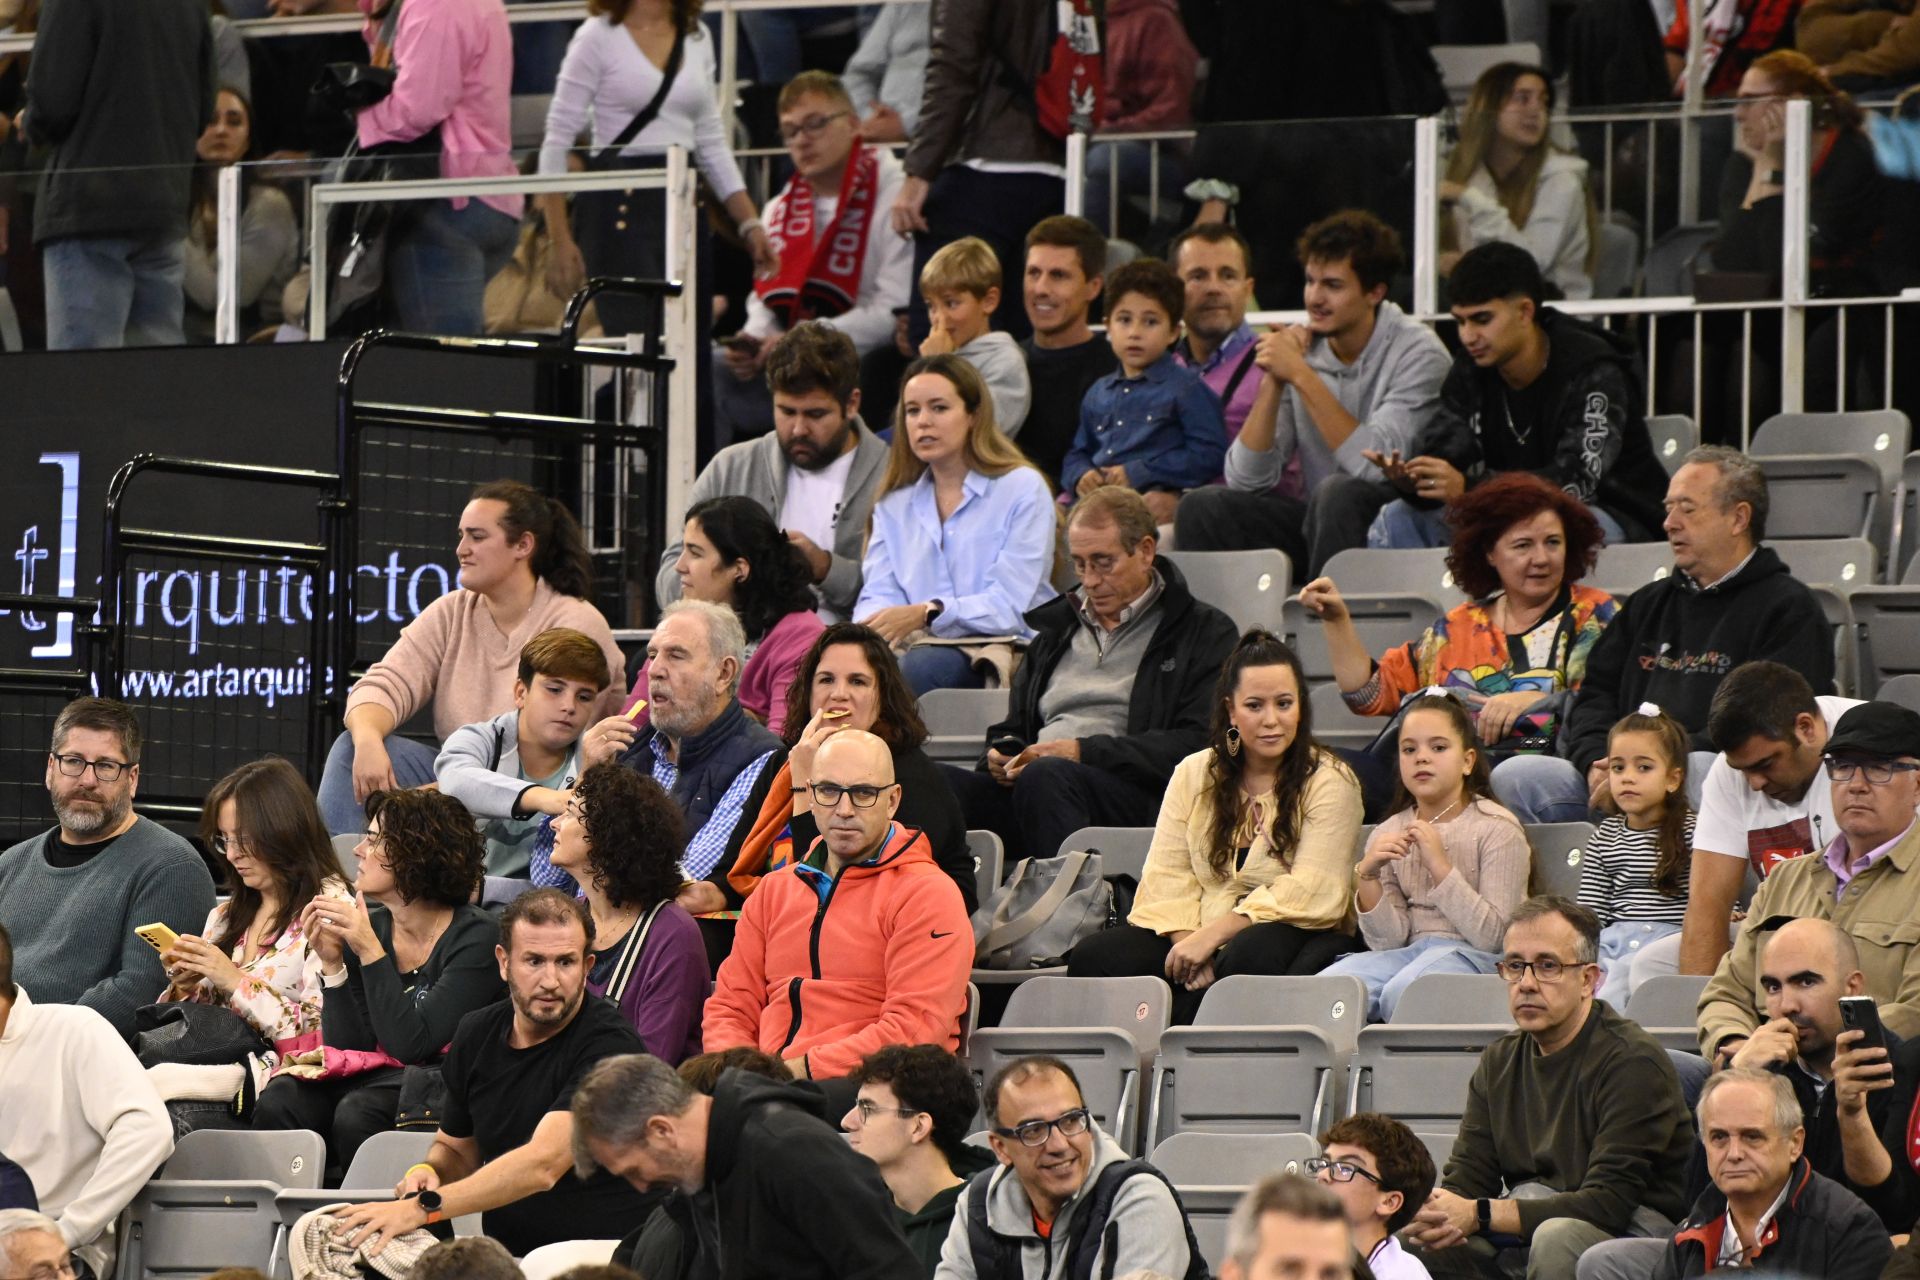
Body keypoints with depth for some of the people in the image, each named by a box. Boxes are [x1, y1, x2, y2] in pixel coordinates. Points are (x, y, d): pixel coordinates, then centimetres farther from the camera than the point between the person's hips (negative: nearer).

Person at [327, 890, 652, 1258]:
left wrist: (425, 1207, -31)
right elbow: (455, 1148, 25)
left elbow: (542, 1165, -24)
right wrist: (428, 1172, 1)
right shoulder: (477, 1033, 9)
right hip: (505, 1257, 6)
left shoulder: (608, 1042, -13)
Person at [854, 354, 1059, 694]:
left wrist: (926, 614, -23)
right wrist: (868, 629, -16)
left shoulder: (1023, 489, 3)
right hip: (918, 647, 3)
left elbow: (1010, 606, -8)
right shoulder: (894, 504, 21)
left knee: (921, 667, -38)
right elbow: (878, 596, 10)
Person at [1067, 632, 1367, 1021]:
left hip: (1293, 932, -4)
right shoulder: (1194, 774, 14)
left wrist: (1213, 935, -19)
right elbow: (1168, 873, 6)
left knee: (1249, 957, -40)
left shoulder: (1329, 781, -1)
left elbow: (1313, 890, -12)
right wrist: (1188, 942, -15)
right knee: (1092, 959, -20)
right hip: (1197, 933, 4)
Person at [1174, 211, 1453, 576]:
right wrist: (1273, 382, -13)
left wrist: (1302, 376, -22)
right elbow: (1246, 481, -2)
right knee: (1202, 507, -15)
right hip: (1315, 519, 5)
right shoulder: (1301, 346, 3)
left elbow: (1379, 467, -24)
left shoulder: (1416, 354, -10)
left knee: (1338, 494, -34)